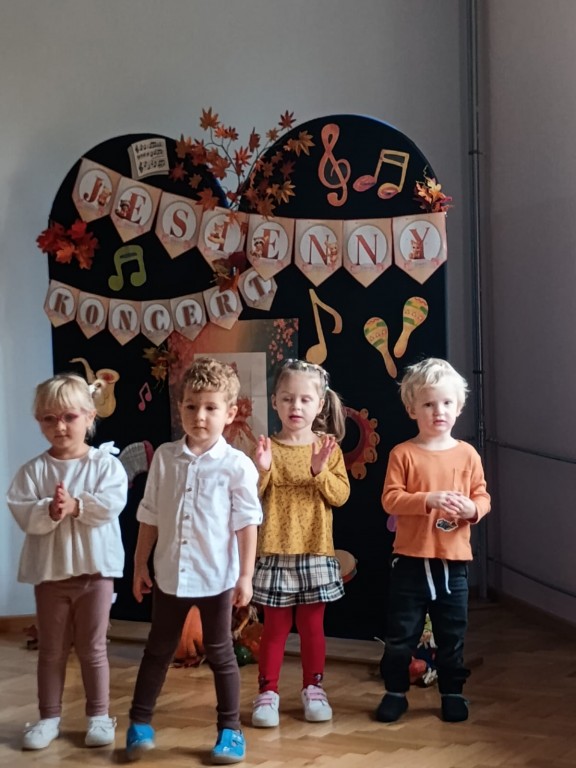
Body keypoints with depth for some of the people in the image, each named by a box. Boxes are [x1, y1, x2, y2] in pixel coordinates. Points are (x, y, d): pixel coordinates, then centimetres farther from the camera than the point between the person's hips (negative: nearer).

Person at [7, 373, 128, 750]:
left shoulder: (106, 463, -4)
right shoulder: (33, 470, -1)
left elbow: (111, 504, -18)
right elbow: (23, 512, -12)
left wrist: (75, 505, -28)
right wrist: (50, 510, -29)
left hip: (95, 569, -1)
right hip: (50, 571, 2)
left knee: (93, 648, 8)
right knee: (51, 649, 11)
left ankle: (99, 715, 20)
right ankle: (49, 717, 22)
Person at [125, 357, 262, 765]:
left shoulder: (237, 465, -9)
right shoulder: (164, 458, -1)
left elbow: (247, 523, -7)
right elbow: (150, 517, 6)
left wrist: (245, 575, -8)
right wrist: (140, 564, 7)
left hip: (216, 578, -3)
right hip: (169, 575, 3)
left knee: (220, 654, 10)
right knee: (158, 650, 14)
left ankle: (230, 729, 22)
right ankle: (140, 723, 26)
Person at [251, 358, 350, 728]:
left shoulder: (328, 448, 3)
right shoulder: (268, 447, 0)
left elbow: (341, 495, -4)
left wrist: (321, 471, -20)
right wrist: (262, 469, -21)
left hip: (316, 551, 1)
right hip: (275, 552, -1)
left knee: (313, 625, 10)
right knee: (275, 626, 5)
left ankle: (313, 689, 23)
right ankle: (268, 692, 14)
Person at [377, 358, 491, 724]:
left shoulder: (467, 454, 2)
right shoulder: (403, 454, -5)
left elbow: (483, 497, 6)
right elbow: (390, 499, -11)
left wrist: (472, 508, -17)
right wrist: (429, 499, -24)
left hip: (454, 560, 2)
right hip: (411, 560, -2)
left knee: (452, 634, 12)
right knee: (401, 633, 8)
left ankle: (453, 692, 28)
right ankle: (395, 691, 23)